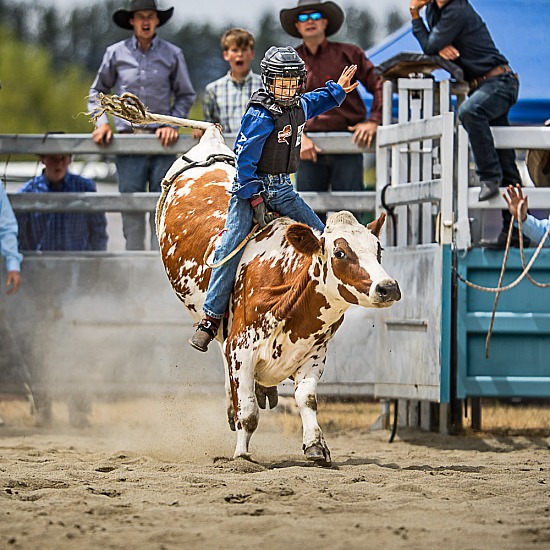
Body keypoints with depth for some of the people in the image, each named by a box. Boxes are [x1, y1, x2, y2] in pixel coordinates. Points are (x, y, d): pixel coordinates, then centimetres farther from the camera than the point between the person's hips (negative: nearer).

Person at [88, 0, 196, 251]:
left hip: (161, 142, 0)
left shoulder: (172, 54, 6)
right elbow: (97, 92, 17)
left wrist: (173, 124, -1)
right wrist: (101, 122, 1)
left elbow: (185, 95, 14)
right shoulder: (116, 53, 7)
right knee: (131, 209, 1)